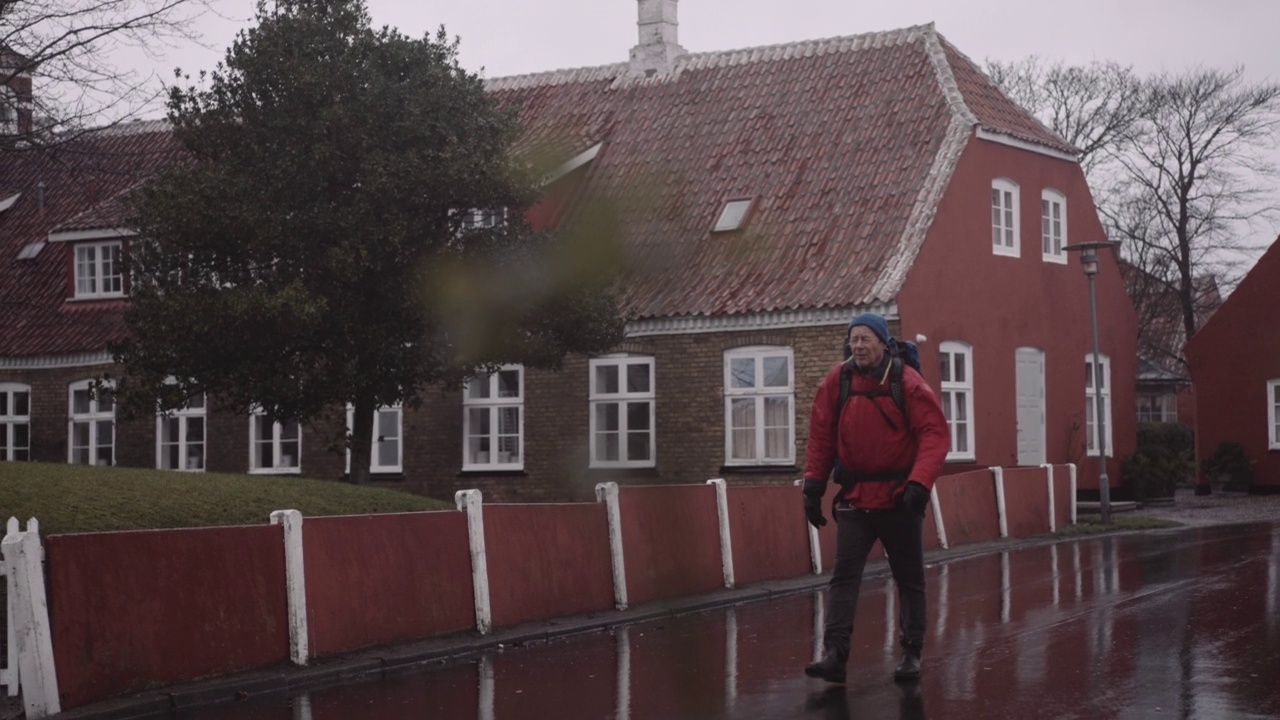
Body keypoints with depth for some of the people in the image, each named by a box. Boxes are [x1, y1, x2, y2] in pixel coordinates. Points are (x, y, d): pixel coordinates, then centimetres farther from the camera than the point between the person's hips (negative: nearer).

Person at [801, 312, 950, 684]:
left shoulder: (907, 383, -10)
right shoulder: (837, 382, -1)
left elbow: (935, 434, -13)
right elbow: (821, 436, 5)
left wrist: (919, 483, -24)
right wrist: (814, 485, 2)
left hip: (900, 498, -2)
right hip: (854, 499, 2)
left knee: (909, 579, 10)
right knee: (843, 575, -9)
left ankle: (911, 653, 22)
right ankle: (835, 654, -14)